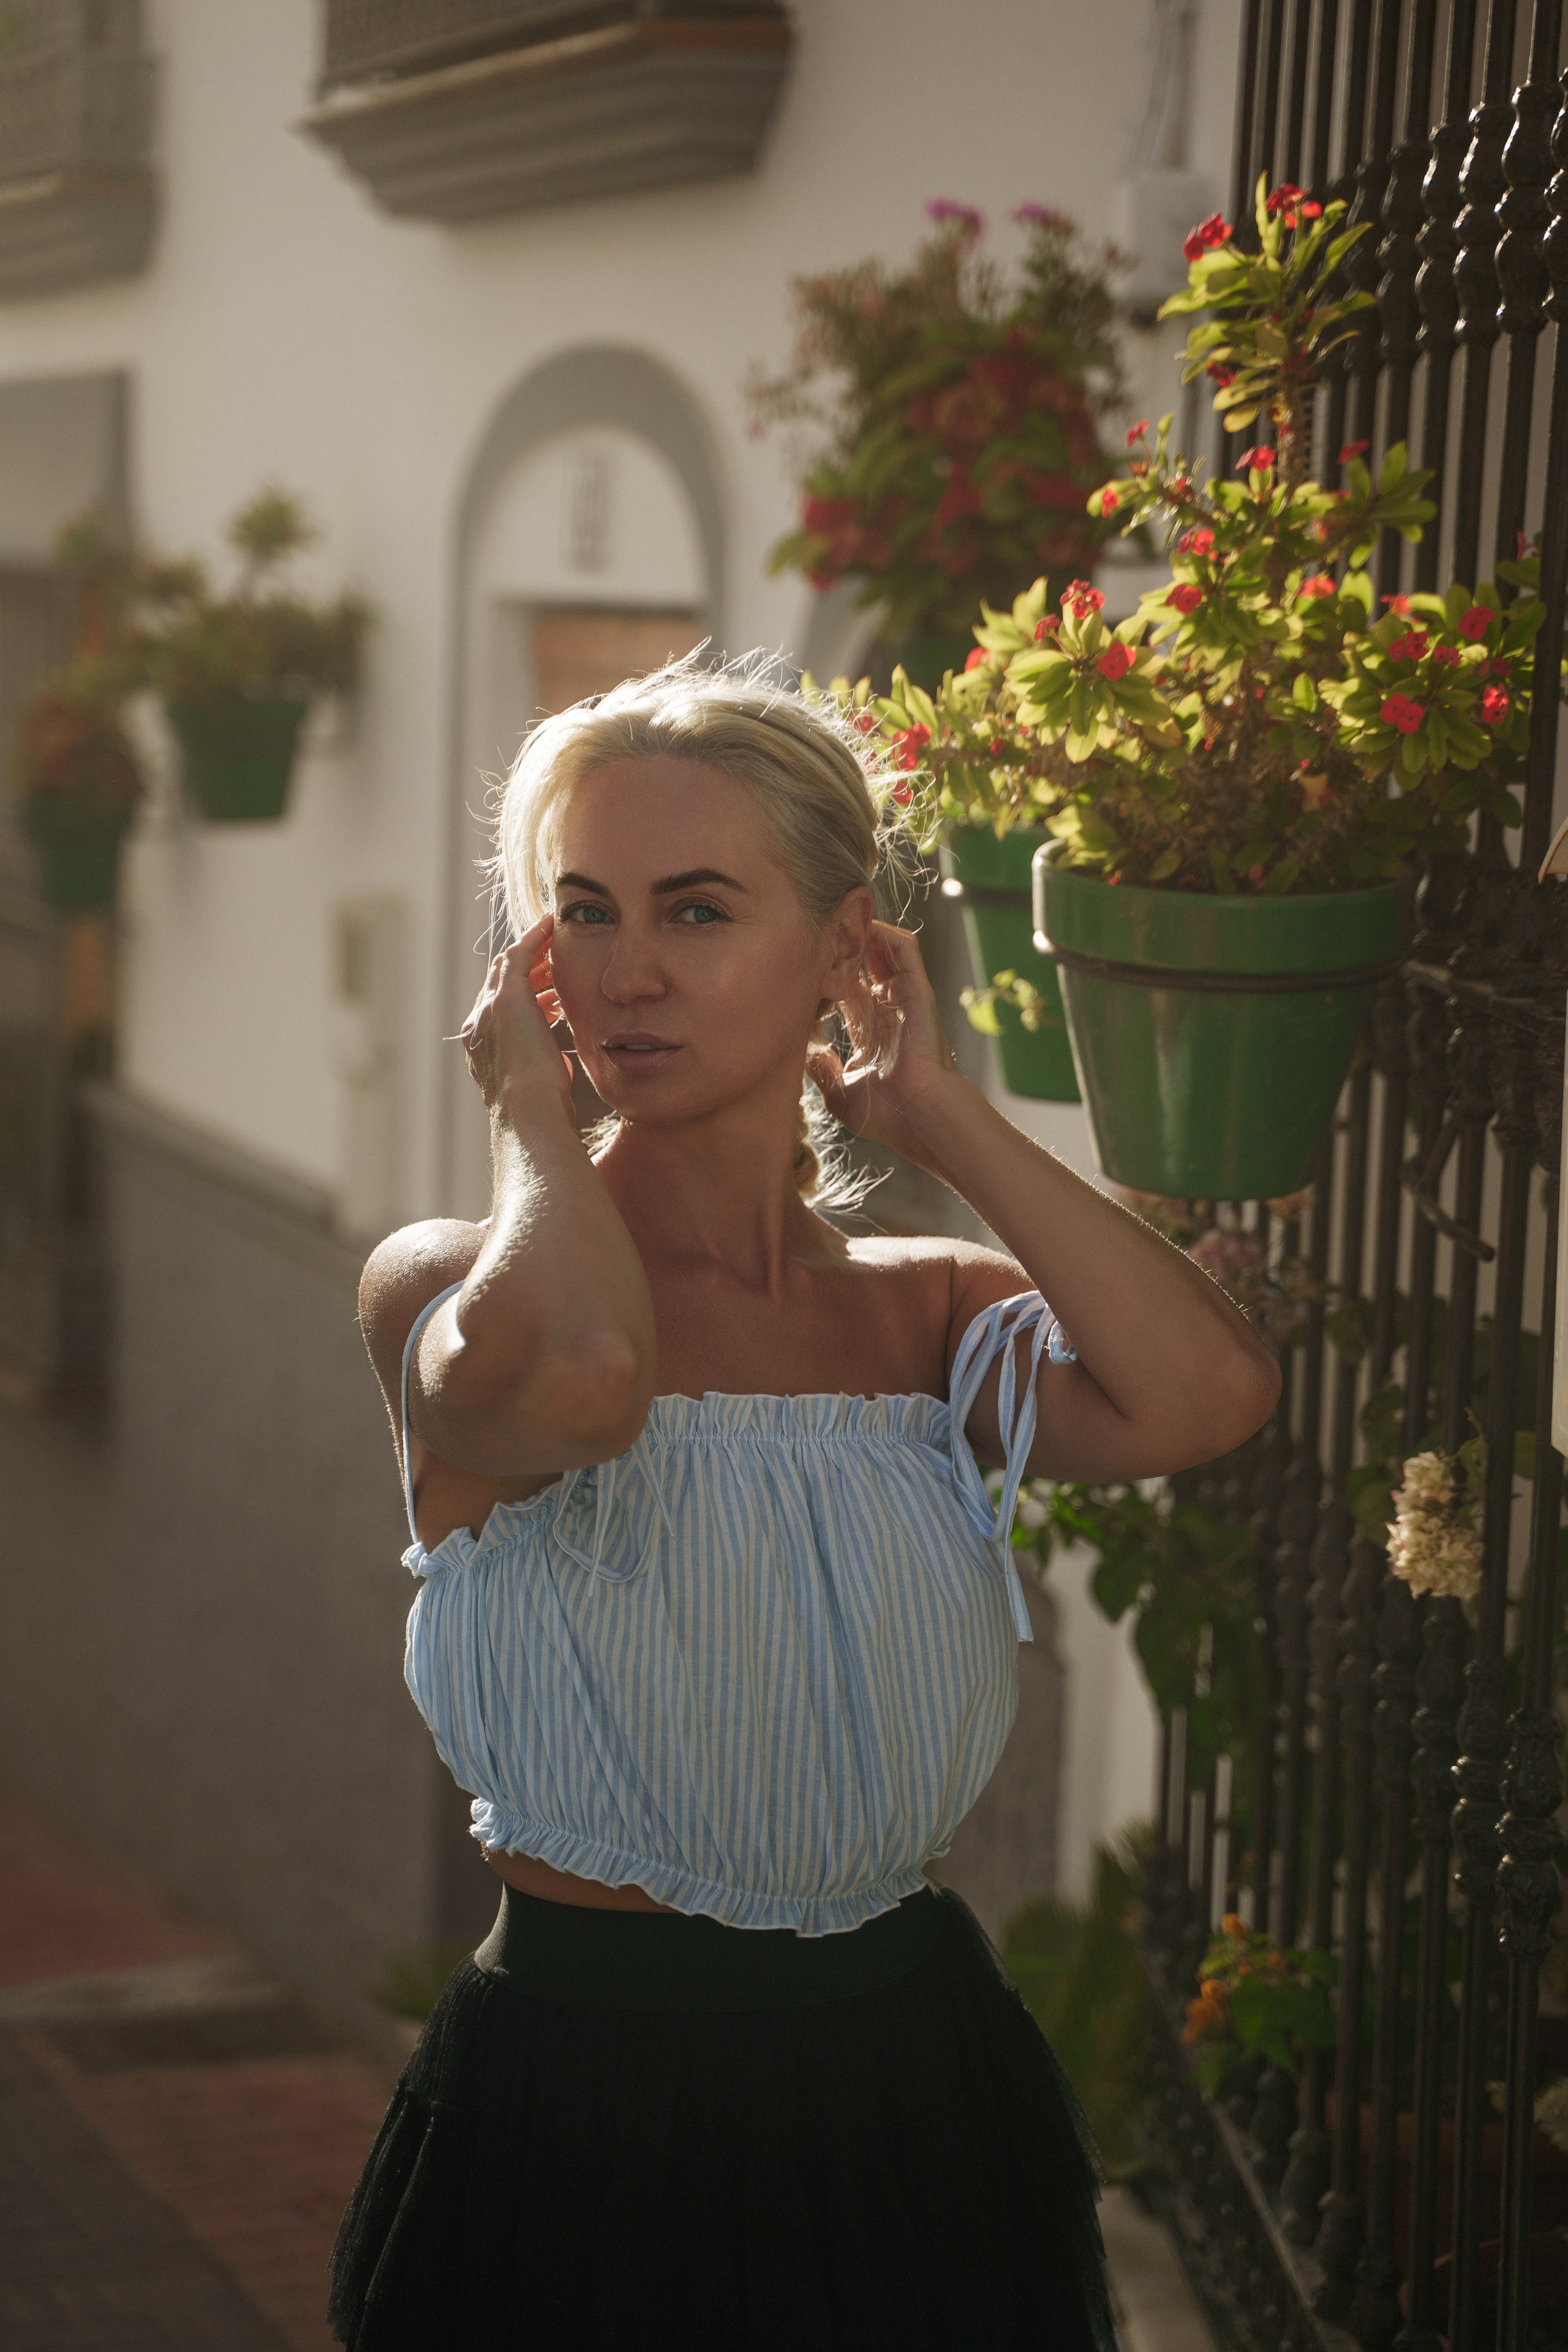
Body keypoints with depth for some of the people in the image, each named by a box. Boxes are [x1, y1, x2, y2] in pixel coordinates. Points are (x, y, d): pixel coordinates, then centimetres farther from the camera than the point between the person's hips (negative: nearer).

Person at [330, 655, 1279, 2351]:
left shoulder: (935, 1312, 3)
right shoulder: (443, 1289, -9)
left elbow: (1206, 1396, -18)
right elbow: (575, 1371, -35)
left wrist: (939, 1115, -8)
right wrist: (531, 1101, -15)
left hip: (921, 2097, 4)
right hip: (582, 2100, -4)